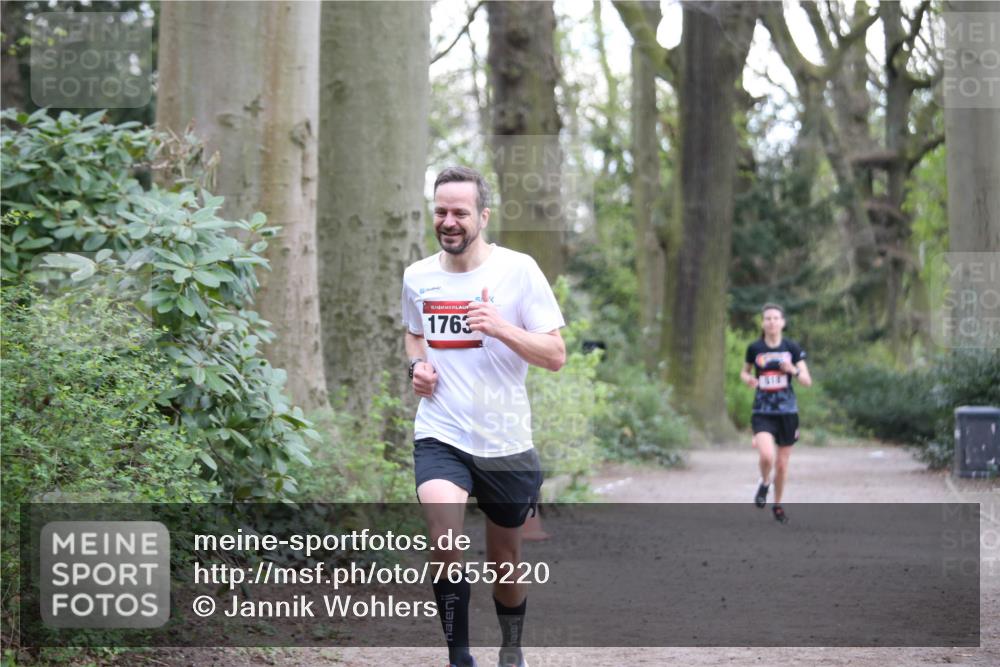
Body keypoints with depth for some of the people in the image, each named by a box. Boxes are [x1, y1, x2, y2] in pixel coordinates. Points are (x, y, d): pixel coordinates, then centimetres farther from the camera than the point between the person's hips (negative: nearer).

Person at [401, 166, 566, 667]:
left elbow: (555, 355, -8)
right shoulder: (417, 276, 4)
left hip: (505, 442, -1)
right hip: (440, 435, 1)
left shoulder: (518, 270, -7)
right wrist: (417, 365, 3)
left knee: (505, 565, 12)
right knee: (445, 538, -26)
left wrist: (501, 327, -23)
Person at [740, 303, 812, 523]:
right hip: (762, 413, -1)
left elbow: (807, 381, -1)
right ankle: (764, 483, 9)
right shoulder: (754, 348, -1)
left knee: (782, 464, 9)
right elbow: (744, 372, 16)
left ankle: (778, 505, 32)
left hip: (788, 413, 1)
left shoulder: (792, 348, -1)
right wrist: (748, 378, -8)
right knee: (766, 456, -25)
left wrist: (794, 370, -22)